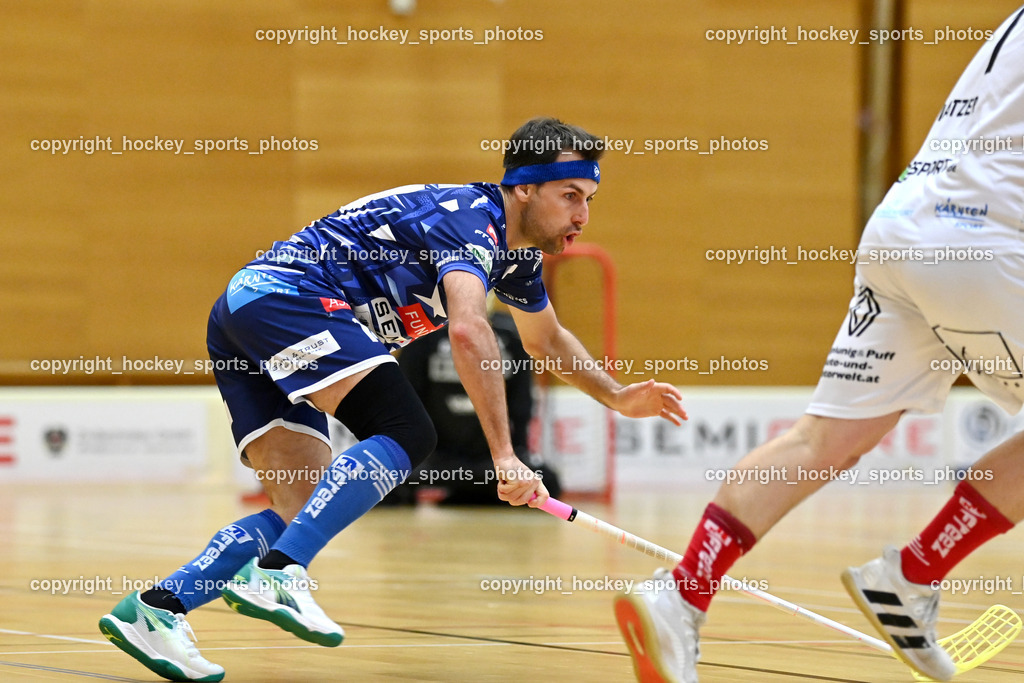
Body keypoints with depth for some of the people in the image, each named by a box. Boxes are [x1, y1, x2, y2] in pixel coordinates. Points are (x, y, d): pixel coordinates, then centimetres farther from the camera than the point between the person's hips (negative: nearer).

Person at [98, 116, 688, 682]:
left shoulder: (517, 253, 18)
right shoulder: (472, 219, -13)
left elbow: (546, 339, 40)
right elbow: (469, 332, -31)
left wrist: (617, 397, 33)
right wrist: (503, 455, -35)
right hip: (280, 295, -10)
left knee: (304, 509, 1)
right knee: (407, 434, -24)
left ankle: (157, 607, -10)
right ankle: (275, 574, -34)